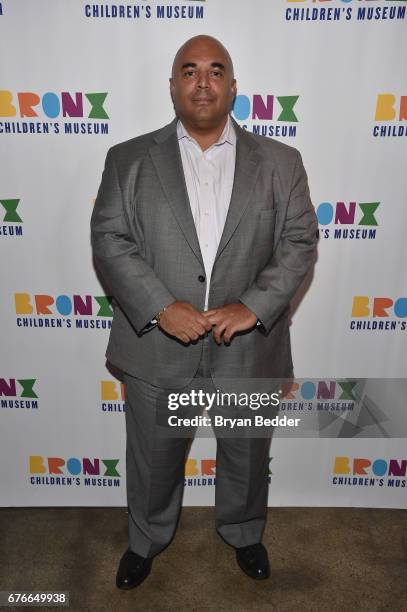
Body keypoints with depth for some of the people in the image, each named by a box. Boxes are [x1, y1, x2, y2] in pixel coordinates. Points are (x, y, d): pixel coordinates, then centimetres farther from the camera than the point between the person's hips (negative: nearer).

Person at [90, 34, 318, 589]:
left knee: (246, 458, 21)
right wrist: (160, 306, -18)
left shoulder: (280, 162, 3)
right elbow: (109, 240, -6)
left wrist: (255, 306, -16)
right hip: (156, 348, 0)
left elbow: (300, 242, -2)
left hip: (248, 350, 1)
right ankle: (146, 540, 48)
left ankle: (244, 533, 51)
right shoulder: (129, 159, 1)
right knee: (153, 459, 19)